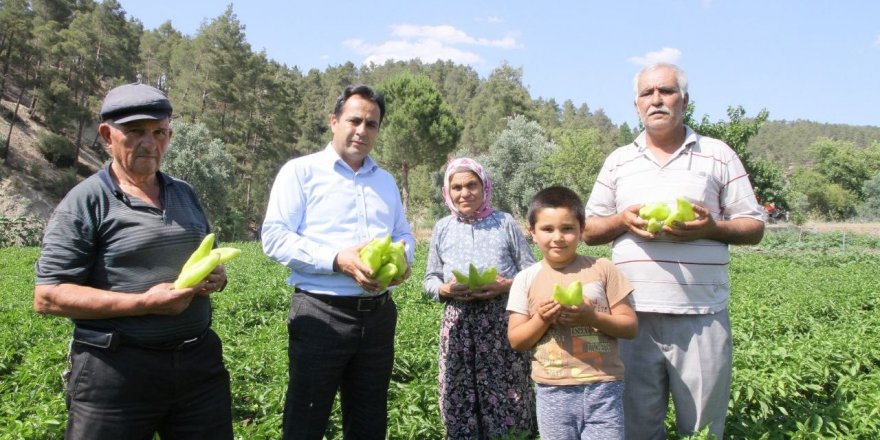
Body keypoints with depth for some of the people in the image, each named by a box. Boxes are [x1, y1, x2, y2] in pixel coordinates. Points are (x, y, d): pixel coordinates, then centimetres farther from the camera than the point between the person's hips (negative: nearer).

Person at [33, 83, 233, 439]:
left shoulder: (185, 194, 12)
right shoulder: (85, 202, -7)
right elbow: (47, 296, -12)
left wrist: (215, 276, -2)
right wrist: (144, 303, -20)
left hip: (199, 360, 6)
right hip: (115, 371, -5)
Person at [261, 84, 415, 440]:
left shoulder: (386, 180, 17)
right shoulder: (301, 171, -2)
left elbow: (404, 234, 21)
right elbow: (275, 238, -10)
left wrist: (403, 257, -5)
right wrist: (337, 260, -22)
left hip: (378, 314, 6)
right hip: (320, 315, -5)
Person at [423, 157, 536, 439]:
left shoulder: (505, 223, 4)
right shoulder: (442, 228, 10)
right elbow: (430, 279, 14)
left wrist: (506, 285, -13)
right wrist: (444, 290, -6)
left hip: (502, 320, -2)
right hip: (458, 322, 2)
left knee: (504, 397, -2)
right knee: (460, 398, 5)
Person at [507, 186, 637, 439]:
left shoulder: (603, 269, -1)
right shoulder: (526, 279, 1)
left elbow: (630, 327, 0)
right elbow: (516, 341, 2)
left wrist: (592, 317, -16)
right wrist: (541, 320, -15)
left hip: (604, 389, -1)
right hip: (553, 392, 1)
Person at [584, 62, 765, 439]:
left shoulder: (718, 155, 7)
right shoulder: (618, 161, 13)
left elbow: (754, 228, 7)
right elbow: (589, 231, 14)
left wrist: (712, 228, -13)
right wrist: (622, 220, -7)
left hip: (702, 318, -1)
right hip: (633, 314, 2)